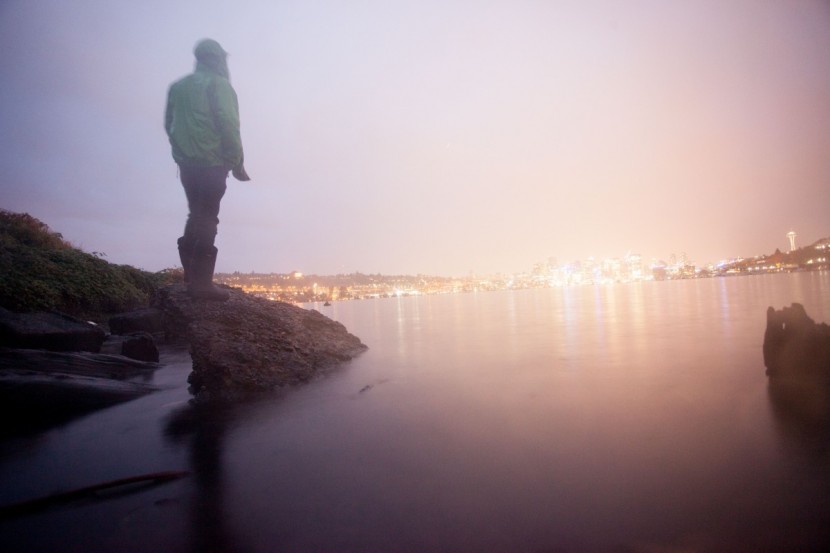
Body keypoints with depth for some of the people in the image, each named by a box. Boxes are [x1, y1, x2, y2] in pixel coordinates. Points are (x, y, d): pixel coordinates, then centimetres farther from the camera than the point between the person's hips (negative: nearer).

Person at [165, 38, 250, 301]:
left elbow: (169, 123, 16)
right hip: (211, 163, -7)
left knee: (196, 215, 17)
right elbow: (228, 125, -13)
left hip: (186, 162, 7)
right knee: (207, 220, -7)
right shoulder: (218, 84, -4)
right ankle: (201, 281, -9)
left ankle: (190, 270, 20)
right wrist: (237, 163, -9)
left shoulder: (178, 86, 17)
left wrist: (182, 152, 21)